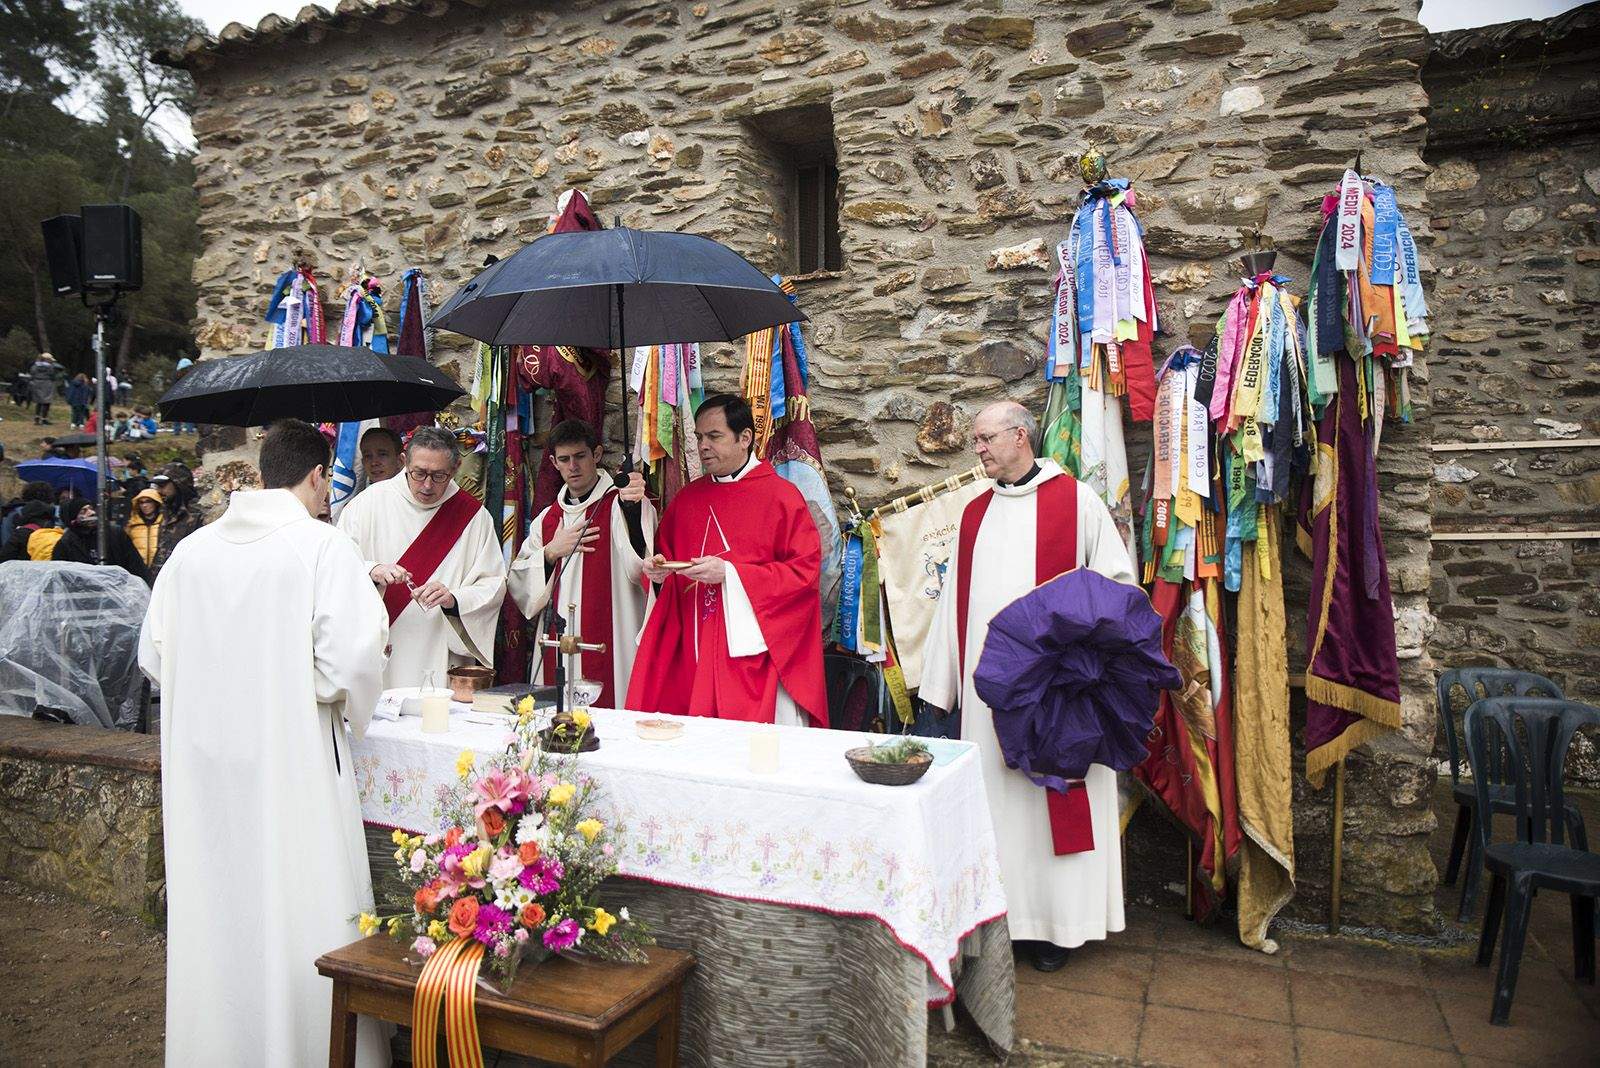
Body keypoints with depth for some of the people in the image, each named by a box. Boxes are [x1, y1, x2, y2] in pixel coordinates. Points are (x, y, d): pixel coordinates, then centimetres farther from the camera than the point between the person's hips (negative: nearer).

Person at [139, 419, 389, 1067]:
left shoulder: (190, 551, 3)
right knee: (301, 912, 6)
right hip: (291, 763, -5)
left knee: (214, 916, 17)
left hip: (203, 763, 6)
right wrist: (349, 708, 1)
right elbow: (352, 660, -19)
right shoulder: (323, 547, -12)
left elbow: (154, 656, 10)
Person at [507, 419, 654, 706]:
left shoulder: (620, 505, -3)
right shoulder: (547, 519, 16)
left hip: (610, 647, -5)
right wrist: (551, 552, -3)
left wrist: (632, 508, -36)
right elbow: (516, 583, 14)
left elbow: (638, 568, -20)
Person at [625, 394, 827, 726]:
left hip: (753, 650, -5)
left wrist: (730, 573, -16)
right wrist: (660, 569, 0)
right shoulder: (687, 498, 13)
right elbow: (666, 554, 24)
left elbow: (806, 570, -11)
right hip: (691, 652, 5)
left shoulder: (782, 496, -5)